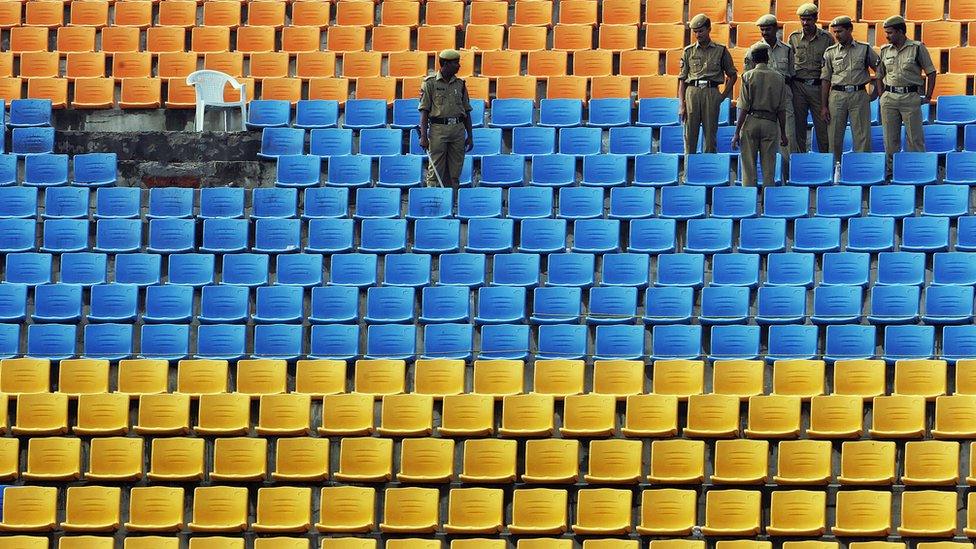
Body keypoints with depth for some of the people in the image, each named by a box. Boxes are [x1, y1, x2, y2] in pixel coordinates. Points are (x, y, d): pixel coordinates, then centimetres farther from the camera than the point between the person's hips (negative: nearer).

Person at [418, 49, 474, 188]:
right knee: (436, 171, -5)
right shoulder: (430, 83, 0)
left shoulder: (460, 84, 13)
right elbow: (424, 111, -2)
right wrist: (423, 136, -10)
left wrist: (470, 136, 11)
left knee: (454, 173, 5)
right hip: (438, 128, -4)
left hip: (458, 128, 4)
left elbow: (467, 111, 16)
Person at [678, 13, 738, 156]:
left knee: (710, 135, -1)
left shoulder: (721, 50, 9)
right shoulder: (688, 51, 11)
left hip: (712, 92, -1)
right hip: (692, 92, 1)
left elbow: (732, 75, 16)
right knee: (690, 135, -1)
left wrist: (723, 95, 5)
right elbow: (682, 79, 9)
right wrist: (681, 104, 0)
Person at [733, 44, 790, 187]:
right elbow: (781, 109, 4)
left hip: (751, 122, -1)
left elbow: (744, 108, -7)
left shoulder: (748, 76, -3)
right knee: (769, 168, 6)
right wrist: (783, 134, 12)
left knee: (748, 166, 3)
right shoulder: (778, 77, 2)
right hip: (770, 123, 1)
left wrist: (737, 132, -3)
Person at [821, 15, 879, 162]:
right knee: (835, 136, 0)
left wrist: (874, 93, 6)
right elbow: (825, 80, 7)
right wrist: (824, 106, 1)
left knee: (862, 136, -4)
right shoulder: (830, 52, 8)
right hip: (837, 95, 1)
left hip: (859, 95, -1)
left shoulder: (865, 49, 6)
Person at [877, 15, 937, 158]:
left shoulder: (917, 48, -1)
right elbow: (879, 76, 18)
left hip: (911, 97, -4)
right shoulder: (885, 50, 11)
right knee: (890, 138, 5)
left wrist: (928, 97, -1)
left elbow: (931, 72, 2)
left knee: (915, 138, -3)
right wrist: (882, 96, 8)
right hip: (889, 97, 4)